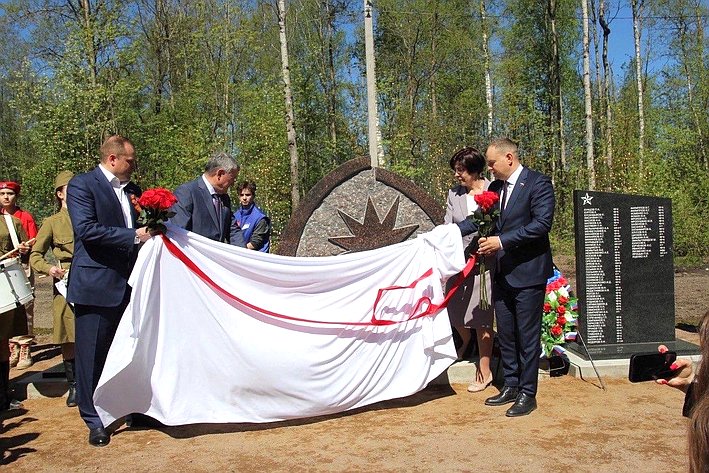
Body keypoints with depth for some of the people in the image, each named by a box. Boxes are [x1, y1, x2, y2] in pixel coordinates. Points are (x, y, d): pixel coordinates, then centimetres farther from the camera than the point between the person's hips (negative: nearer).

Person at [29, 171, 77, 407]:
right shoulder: (52, 222, 7)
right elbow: (35, 255, 7)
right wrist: (49, 268, -12)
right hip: (66, 283, -1)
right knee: (68, 339, 2)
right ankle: (74, 386, 15)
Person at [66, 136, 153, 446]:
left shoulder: (132, 190, 14)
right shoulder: (82, 185, -6)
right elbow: (87, 230, -19)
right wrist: (134, 236, -19)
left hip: (129, 285, 6)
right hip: (96, 286, -6)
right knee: (92, 355, 4)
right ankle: (94, 421, 16)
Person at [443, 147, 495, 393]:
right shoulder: (454, 194, 6)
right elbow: (448, 226, 4)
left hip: (485, 260, -4)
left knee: (481, 315, 2)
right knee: (454, 308, 8)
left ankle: (484, 371, 16)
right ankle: (466, 343, 43)